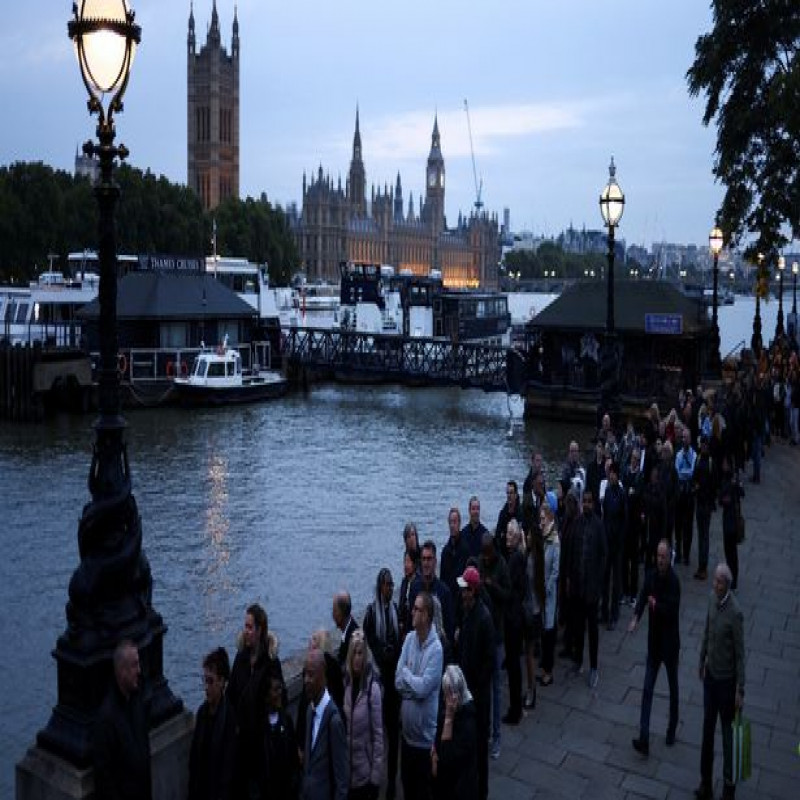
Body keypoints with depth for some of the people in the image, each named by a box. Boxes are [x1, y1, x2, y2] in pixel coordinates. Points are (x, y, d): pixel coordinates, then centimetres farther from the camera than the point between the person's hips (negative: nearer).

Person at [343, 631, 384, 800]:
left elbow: (378, 734, -13)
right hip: (347, 771, 5)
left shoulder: (372, 688, -17)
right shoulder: (346, 683, -1)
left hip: (365, 773, -4)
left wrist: (376, 776, -11)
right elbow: (343, 727, 6)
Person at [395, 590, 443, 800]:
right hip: (406, 731, 6)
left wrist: (406, 673, -9)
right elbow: (398, 682, -1)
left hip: (425, 737, -6)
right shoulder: (409, 638, -1)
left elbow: (423, 688, -25)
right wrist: (415, 685, -17)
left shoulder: (436, 649, -20)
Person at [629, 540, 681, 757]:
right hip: (654, 643, 5)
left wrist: (655, 604, -17)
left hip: (670, 644, -4)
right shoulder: (651, 576, -2)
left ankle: (672, 731, 35)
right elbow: (643, 598, -12)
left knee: (673, 689, 15)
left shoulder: (674, 581, -20)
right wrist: (635, 618, -27)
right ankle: (644, 739, 0)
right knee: (647, 690, 0)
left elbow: (672, 612, -27)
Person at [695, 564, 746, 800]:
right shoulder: (712, 598, -4)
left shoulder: (735, 612, -24)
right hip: (710, 674, 6)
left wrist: (740, 690, -13)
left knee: (727, 731, 9)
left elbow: (740, 654, -17)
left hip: (726, 679, -6)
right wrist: (702, 661, 18)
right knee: (707, 729, 15)